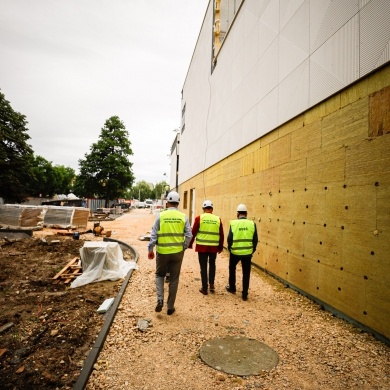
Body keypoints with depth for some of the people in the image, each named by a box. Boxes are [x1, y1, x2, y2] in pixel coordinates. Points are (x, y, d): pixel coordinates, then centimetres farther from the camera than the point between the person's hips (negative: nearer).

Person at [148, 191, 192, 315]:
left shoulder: (160, 215, -6)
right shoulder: (183, 216, -3)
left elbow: (153, 234, -6)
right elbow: (189, 235, -5)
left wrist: (150, 249, 3)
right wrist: (184, 247, 9)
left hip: (162, 251, -1)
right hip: (177, 252, 1)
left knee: (159, 275, 22)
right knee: (174, 279, 13)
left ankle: (160, 299, 6)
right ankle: (170, 307, 22)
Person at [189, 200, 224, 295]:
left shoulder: (199, 218, -4)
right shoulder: (218, 219, 1)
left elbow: (193, 232, -2)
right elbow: (221, 235, 6)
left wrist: (190, 244, 11)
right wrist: (221, 247, 17)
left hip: (202, 246, -2)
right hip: (214, 247, 2)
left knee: (203, 267, 9)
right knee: (212, 264, 23)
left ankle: (204, 288, 15)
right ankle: (211, 284, 20)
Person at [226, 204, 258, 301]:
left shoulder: (233, 223, -8)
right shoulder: (252, 224, -5)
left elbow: (229, 238, -7)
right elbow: (255, 239, -1)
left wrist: (230, 249, 10)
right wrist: (252, 250, 13)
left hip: (235, 252, 0)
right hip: (247, 252, 1)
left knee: (232, 269, 24)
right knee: (246, 273, 12)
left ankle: (232, 288, 36)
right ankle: (245, 294, 17)